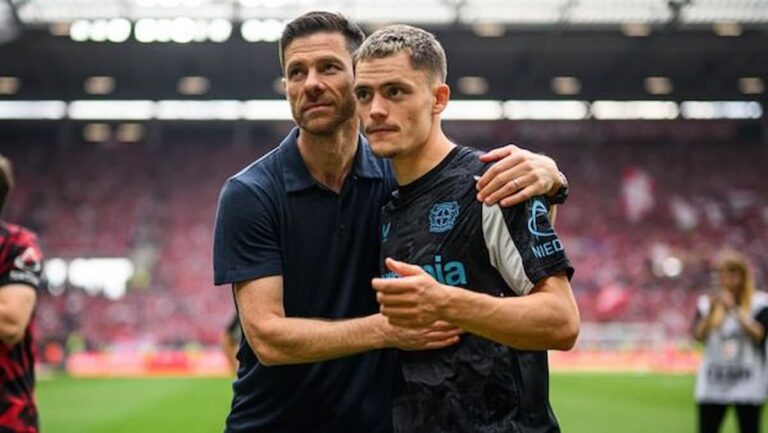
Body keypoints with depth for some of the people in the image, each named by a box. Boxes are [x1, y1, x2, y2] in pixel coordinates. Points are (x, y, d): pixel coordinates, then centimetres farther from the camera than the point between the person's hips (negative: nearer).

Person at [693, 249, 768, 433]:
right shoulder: (707, 302, 5)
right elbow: (699, 335, -7)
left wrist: (735, 309, -19)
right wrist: (711, 311, -20)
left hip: (747, 384, -2)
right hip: (712, 384, 2)